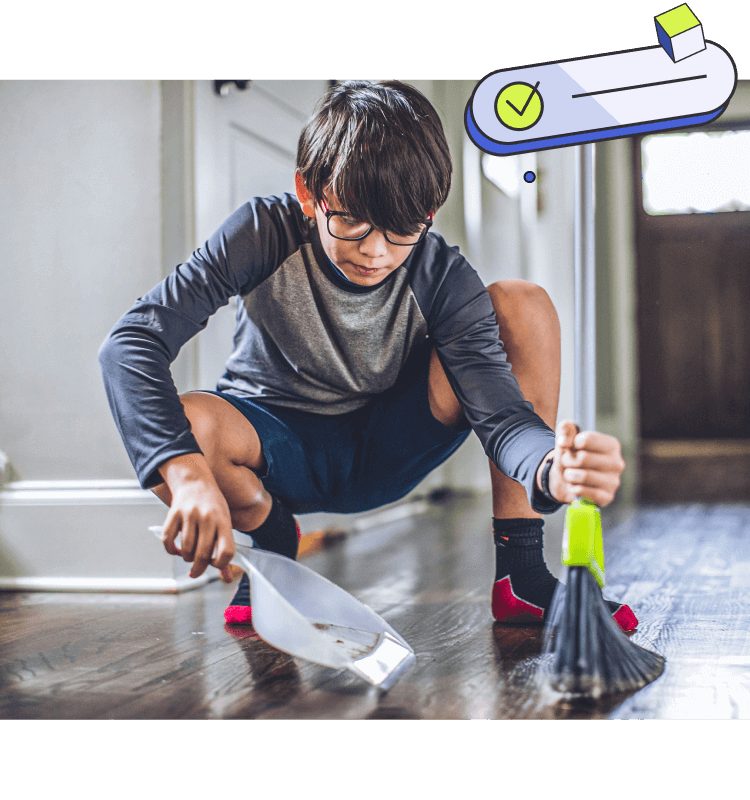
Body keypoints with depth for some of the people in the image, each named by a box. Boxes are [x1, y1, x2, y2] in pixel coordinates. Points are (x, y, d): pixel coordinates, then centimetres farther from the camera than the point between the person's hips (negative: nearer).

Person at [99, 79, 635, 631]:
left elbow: (498, 410, -29)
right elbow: (131, 343, -31)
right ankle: (274, 539, -1)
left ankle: (520, 572, -16)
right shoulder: (265, 235, -23)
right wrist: (186, 472, -49)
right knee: (188, 427, -39)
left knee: (523, 306, -20)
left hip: (383, 453, 1)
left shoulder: (442, 279, -19)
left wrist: (552, 470, -55)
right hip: (277, 448, -1)